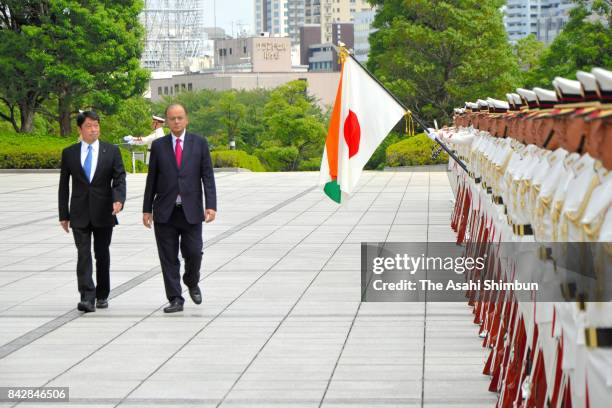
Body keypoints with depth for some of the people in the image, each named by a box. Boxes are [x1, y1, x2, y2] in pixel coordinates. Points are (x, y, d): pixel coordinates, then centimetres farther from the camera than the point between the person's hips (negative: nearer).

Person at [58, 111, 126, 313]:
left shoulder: (111, 151, 3)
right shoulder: (69, 153, 5)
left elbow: (119, 178, -2)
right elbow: (63, 186, 7)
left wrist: (119, 199, -22)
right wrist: (63, 215, 4)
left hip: (104, 212, 0)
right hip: (79, 214, 0)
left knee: (102, 254, 9)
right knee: (83, 255, -9)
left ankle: (102, 295, 21)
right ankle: (87, 298, -15)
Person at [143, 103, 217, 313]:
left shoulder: (199, 143, 5)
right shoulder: (158, 145, 7)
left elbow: (207, 176, 1)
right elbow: (151, 179, 9)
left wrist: (211, 205, -10)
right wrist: (147, 209, 5)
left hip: (191, 211, -1)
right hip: (165, 212, 1)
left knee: (193, 254, -2)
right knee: (168, 258, 0)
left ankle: (192, 283, 28)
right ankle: (175, 299, 7)